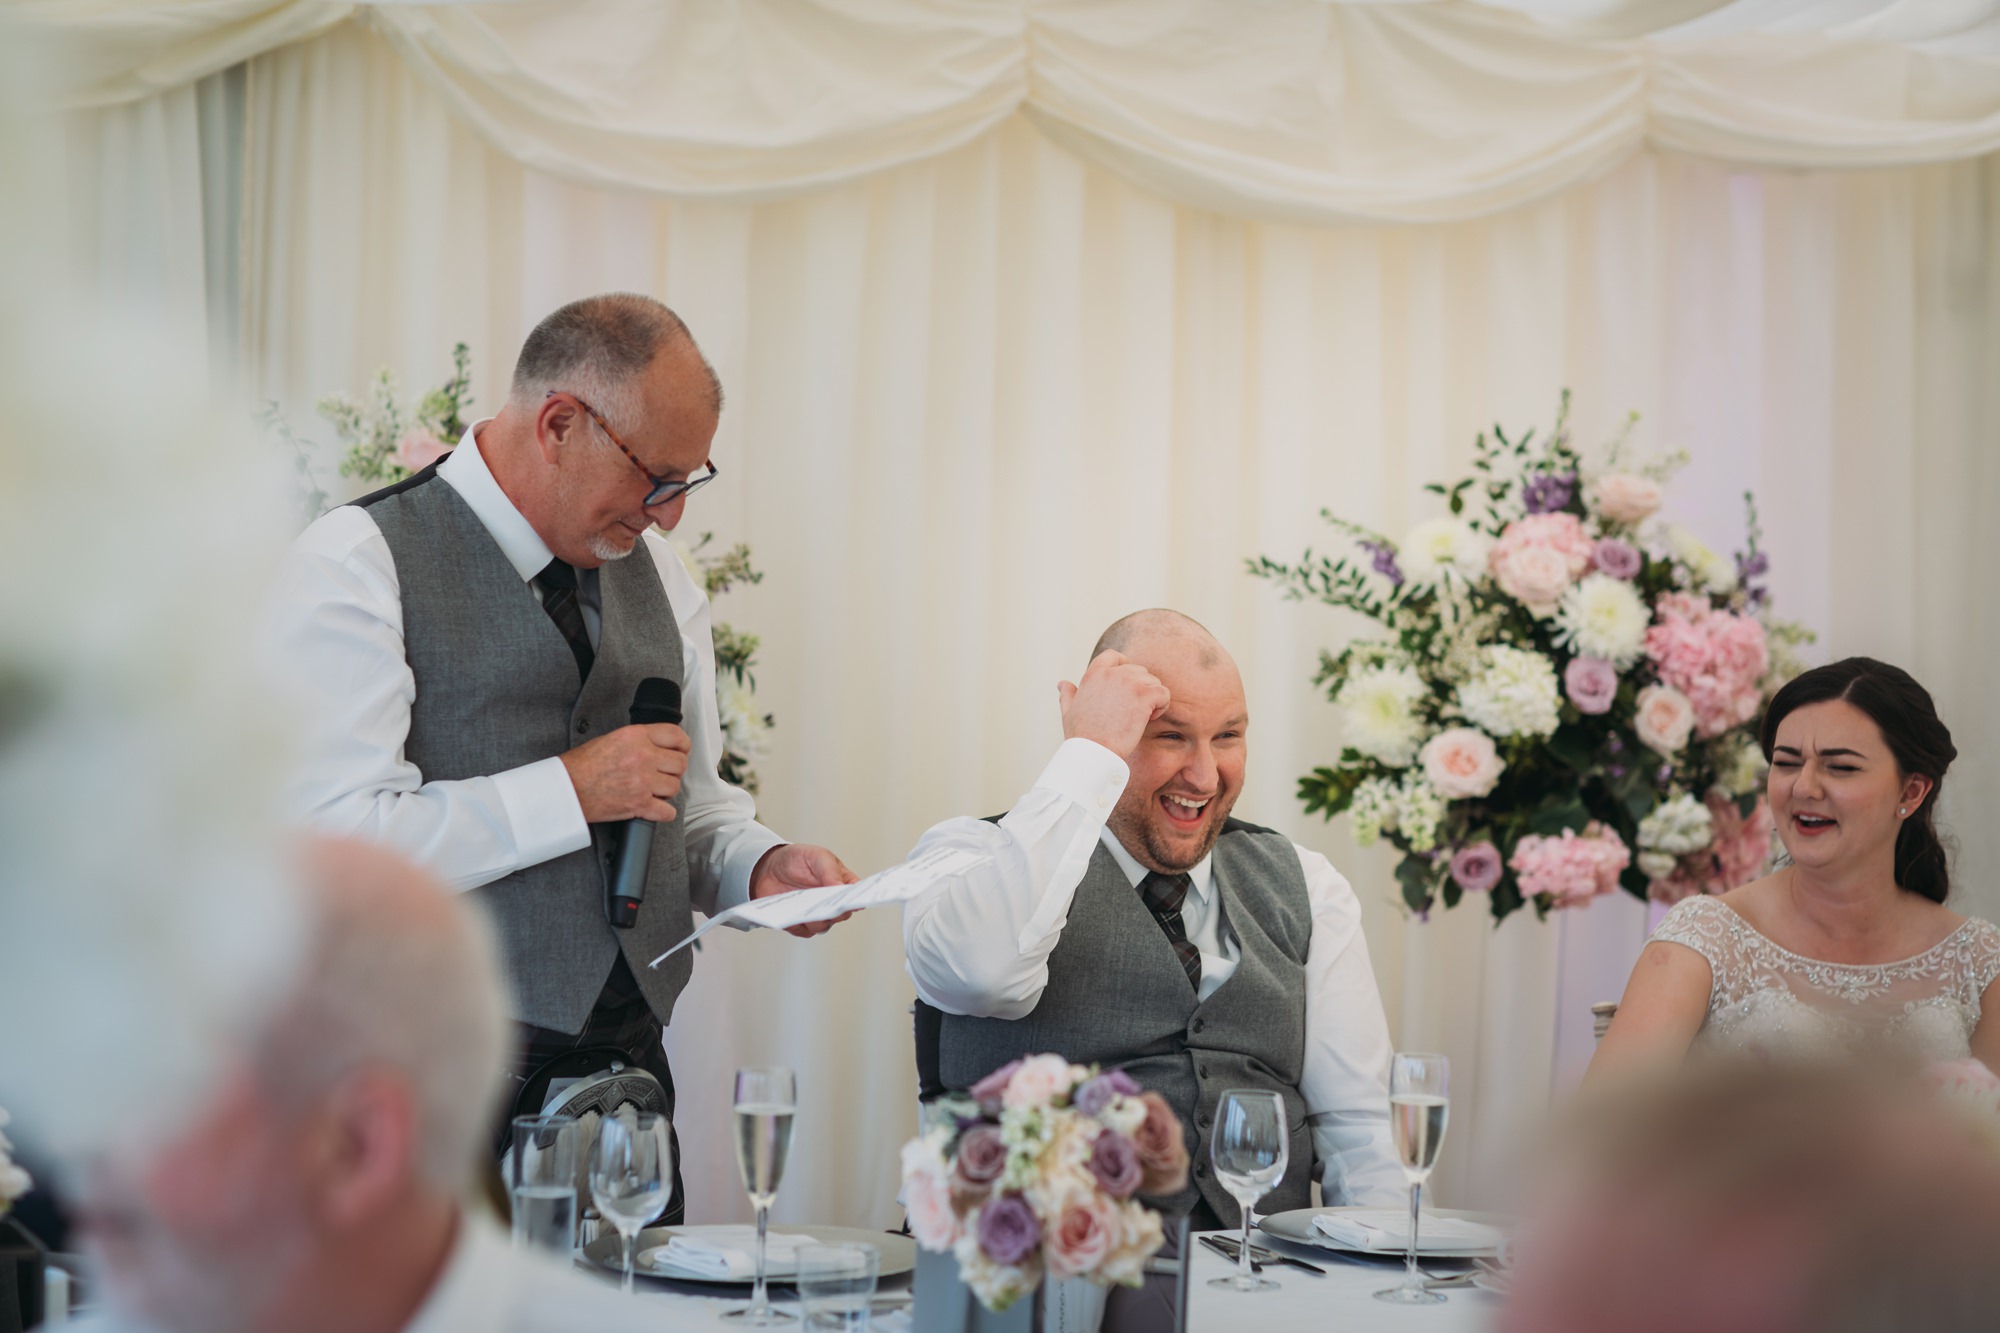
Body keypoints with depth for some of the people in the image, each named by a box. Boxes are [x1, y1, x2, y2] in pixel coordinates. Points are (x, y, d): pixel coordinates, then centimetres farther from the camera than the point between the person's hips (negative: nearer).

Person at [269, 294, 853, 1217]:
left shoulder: (652, 569, 14)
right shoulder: (358, 563, -8)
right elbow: (331, 844, -19)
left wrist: (757, 867, 0)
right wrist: (571, 788, -16)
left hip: (628, 1063, 6)